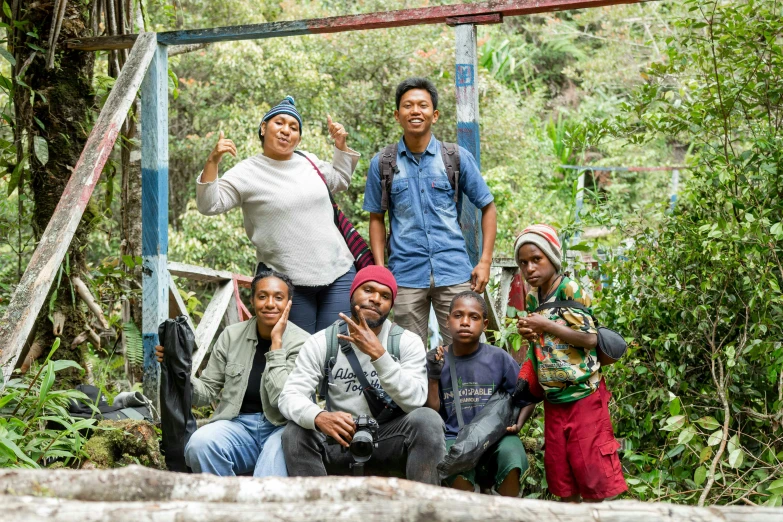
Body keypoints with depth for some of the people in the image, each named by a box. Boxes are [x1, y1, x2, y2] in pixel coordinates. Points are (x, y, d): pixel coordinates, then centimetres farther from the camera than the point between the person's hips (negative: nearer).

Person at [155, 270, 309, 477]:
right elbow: (206, 392, 10)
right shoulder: (231, 335, 6)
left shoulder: (301, 343, -4)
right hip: (238, 423, 4)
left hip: (283, 427, -4)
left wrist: (276, 343, -15)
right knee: (199, 444, -28)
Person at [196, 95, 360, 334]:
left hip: (338, 273, 4)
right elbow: (210, 205, -15)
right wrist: (213, 161, -26)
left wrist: (341, 144, 14)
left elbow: (340, 180, 28)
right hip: (288, 282, -4)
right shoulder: (247, 172, -5)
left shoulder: (308, 161, 10)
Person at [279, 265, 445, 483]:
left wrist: (377, 353, -29)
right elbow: (289, 396, -13)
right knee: (295, 433, -27)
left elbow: (415, 400, -18)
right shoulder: (322, 342, -2)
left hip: (390, 440, 0)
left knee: (426, 419, -29)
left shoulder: (407, 342, -4)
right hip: (339, 440, 1)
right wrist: (319, 417, -37)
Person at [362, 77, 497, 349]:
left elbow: (488, 207, 8)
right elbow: (377, 218, 11)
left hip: (454, 274, 0)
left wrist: (485, 261, -1)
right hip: (405, 277, 1)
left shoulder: (457, 158, 3)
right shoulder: (382, 163, 5)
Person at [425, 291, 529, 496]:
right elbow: (432, 412, 3)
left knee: (510, 452, -32)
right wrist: (433, 377, -9)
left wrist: (518, 422, -9)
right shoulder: (437, 360, 3)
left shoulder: (499, 358, 3)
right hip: (454, 439, 0)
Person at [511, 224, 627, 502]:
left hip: (584, 395, -7)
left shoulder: (570, 290, -13)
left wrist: (546, 326, -19)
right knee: (560, 469, 11)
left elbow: (590, 338, -20)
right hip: (553, 398, 7)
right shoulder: (532, 298, 7)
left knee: (590, 463, -3)